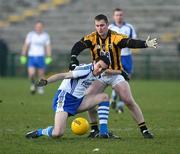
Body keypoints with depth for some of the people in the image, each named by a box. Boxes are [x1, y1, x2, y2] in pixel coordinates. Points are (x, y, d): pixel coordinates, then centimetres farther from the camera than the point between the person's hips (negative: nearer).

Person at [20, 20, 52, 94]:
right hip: (32, 57, -1)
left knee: (41, 74, 4)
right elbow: (26, 45, 1)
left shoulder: (45, 35, 0)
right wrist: (23, 56, -3)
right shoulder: (30, 34, -2)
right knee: (31, 74, -12)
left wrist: (49, 57, -8)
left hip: (41, 57, 1)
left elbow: (48, 47, 1)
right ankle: (33, 84, 18)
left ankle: (40, 87, 27)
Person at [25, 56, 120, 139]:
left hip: (78, 101, 9)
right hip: (65, 98, -9)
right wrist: (46, 82, -41)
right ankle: (38, 132, 9)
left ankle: (104, 133, -4)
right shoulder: (85, 70, -19)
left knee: (104, 97, -2)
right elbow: (64, 75, -28)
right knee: (57, 134, -25)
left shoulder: (97, 75, 6)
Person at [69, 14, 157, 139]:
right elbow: (77, 47, -20)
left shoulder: (116, 37, -16)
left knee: (129, 101, -12)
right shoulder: (91, 38, -9)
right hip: (99, 75, 2)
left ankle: (144, 129, -3)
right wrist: (73, 59, -40)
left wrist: (146, 44, -48)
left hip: (116, 74, -2)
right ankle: (95, 129, 4)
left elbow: (131, 43, -30)